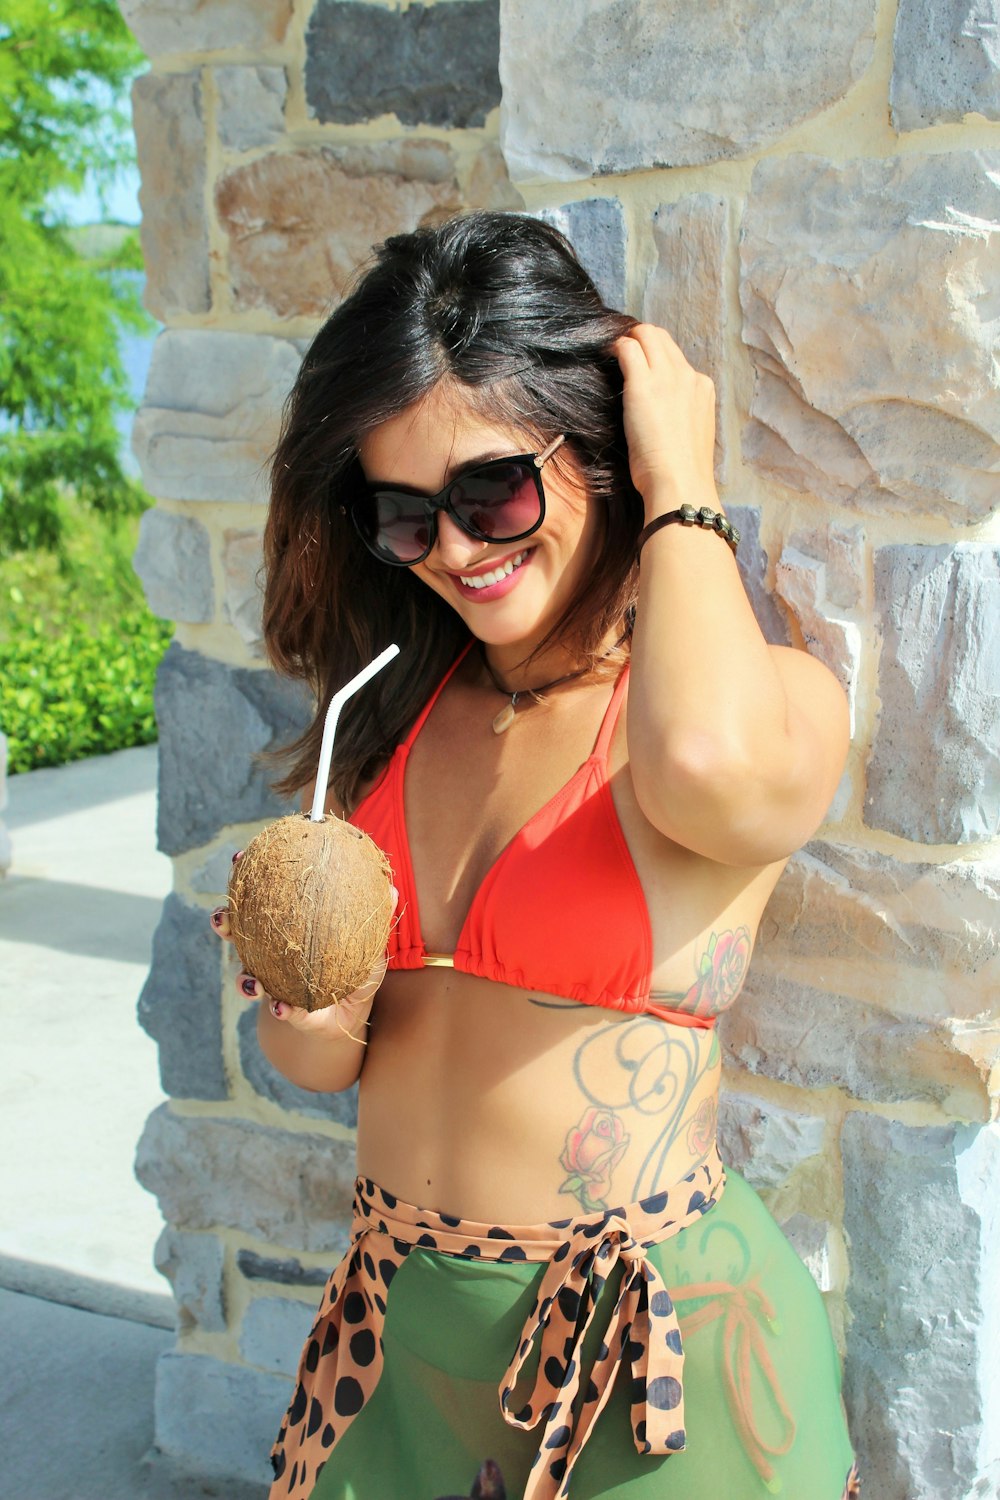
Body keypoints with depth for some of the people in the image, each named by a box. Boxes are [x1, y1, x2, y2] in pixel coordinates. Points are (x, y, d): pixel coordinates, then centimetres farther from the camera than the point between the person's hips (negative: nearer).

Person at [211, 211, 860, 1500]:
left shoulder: (773, 698, -12)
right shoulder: (396, 714, 3)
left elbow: (710, 765, -39)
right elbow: (328, 1062, 8)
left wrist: (679, 490, -21)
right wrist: (314, 1015, -16)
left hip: (654, 1338, -5)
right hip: (400, 1322, 5)